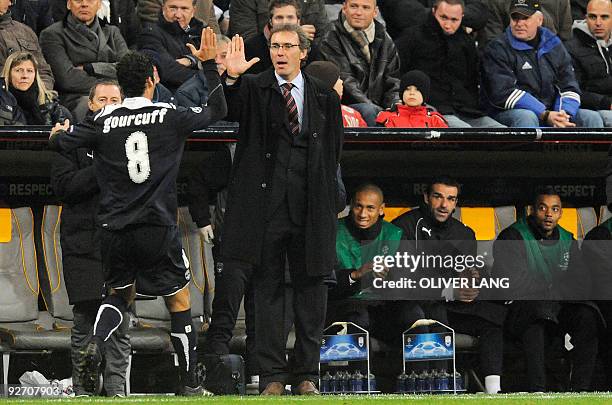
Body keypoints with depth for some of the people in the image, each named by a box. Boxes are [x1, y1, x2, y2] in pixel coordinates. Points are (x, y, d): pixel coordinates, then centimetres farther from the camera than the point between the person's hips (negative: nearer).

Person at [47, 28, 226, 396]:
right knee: (180, 301, 10)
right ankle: (190, 384, 11)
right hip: (158, 228, -3)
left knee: (120, 295, 22)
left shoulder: (104, 122, 0)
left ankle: (95, 345, -7)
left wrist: (59, 132, 26)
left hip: (115, 228, 3)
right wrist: (210, 64, 17)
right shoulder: (170, 117, -3)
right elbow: (218, 111, 9)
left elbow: (59, 142, 2)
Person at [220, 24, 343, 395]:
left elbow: (333, 152, 13)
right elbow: (229, 111, -15)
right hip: (265, 204, -2)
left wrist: (331, 203, 6)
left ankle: (307, 375, 11)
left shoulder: (324, 97, 11)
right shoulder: (253, 89, 5)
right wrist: (232, 79, -34)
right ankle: (273, 375, 5)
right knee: (268, 288, 1)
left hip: (310, 207, 2)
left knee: (311, 288, 4)